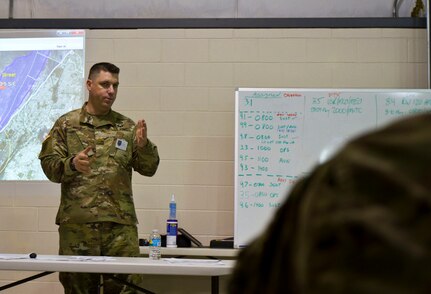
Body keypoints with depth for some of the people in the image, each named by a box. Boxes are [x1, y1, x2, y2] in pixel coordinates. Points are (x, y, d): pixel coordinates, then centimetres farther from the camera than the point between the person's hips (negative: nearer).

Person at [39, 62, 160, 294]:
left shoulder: (127, 126, 12)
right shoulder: (67, 124, 8)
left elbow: (149, 168, 9)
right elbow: (49, 165, 3)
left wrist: (143, 145, -10)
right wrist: (72, 164, -17)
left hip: (121, 224, 1)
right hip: (77, 223, -1)